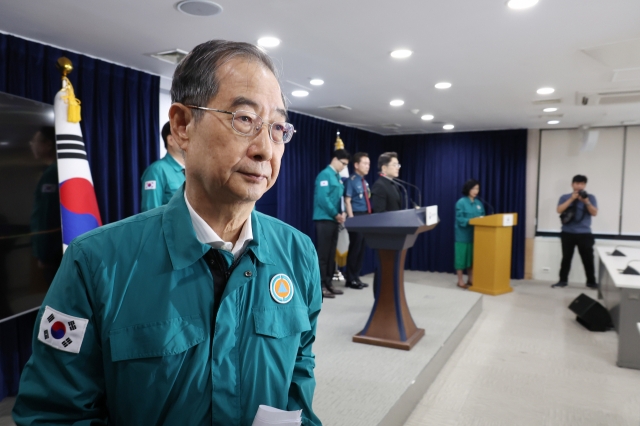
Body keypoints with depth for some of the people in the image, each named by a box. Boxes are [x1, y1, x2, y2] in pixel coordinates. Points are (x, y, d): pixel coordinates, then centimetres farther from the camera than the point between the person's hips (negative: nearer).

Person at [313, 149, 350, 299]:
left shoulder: (337, 177, 15)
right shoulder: (325, 175, -12)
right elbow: (322, 198, -20)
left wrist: (342, 213, 1)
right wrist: (336, 214, -14)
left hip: (334, 220, 9)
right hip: (324, 219, -9)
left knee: (331, 253, 12)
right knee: (322, 253, -5)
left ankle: (328, 283, 20)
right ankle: (320, 286, 1)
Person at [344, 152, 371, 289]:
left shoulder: (365, 182, 15)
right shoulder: (351, 181, -9)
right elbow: (347, 201, -15)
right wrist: (351, 219, -19)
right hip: (356, 217, -8)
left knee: (361, 249, 11)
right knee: (355, 248, -2)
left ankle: (356, 277, 21)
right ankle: (351, 279, 9)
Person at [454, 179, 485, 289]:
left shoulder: (479, 203, 12)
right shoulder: (461, 202, -8)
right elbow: (460, 219, -13)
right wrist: (471, 221, -26)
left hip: (475, 234, 6)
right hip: (463, 234, -6)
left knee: (472, 257, 11)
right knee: (462, 257, -1)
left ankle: (471, 279, 21)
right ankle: (460, 281, 7)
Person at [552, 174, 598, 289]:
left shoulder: (590, 197, 5)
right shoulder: (565, 197, 6)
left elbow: (594, 213, -4)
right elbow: (559, 210, -8)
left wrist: (586, 202, -19)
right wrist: (572, 199, -13)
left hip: (584, 234, 0)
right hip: (567, 233, 1)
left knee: (588, 259, 2)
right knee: (566, 258, 6)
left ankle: (591, 282, 14)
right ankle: (563, 280, 12)